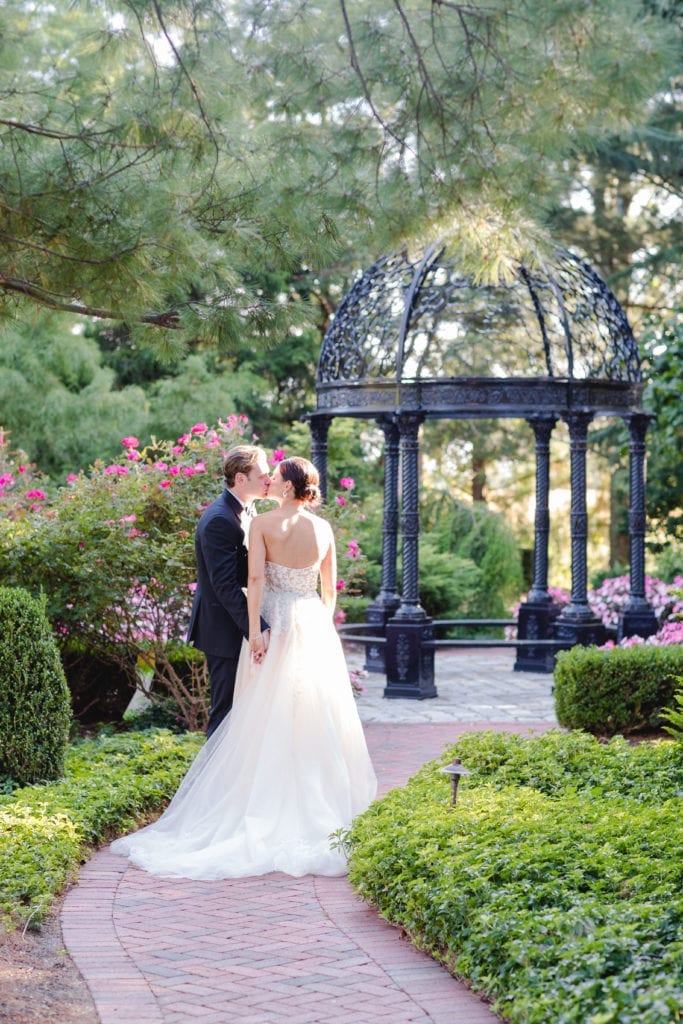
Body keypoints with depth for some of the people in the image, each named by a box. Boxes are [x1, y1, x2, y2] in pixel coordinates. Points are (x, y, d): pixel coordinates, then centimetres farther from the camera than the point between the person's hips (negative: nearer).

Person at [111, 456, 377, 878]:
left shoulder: (262, 523, -7)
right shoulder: (323, 528, 3)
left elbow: (256, 577, -16)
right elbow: (330, 590, 9)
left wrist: (255, 631, -16)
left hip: (275, 623, -3)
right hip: (315, 628, 3)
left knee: (267, 723, 3)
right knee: (316, 723, 8)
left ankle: (268, 809, 5)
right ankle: (324, 807, 12)